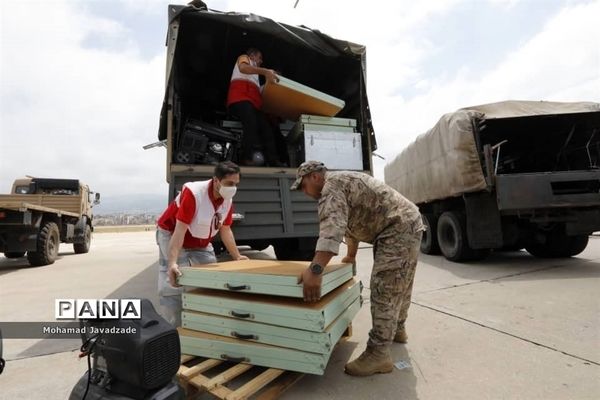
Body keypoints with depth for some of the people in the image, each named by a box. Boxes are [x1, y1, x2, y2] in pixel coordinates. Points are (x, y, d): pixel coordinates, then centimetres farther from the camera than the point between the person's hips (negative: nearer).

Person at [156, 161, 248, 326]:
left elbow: (225, 230, 1)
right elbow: (180, 230, -36)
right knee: (173, 288, -12)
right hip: (172, 235, -6)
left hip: (201, 243, 7)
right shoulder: (193, 193, -33)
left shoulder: (228, 200, -11)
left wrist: (237, 257, 3)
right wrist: (173, 263, -44)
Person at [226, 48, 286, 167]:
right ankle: (247, 158, -39)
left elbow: (257, 91, 32)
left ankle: (273, 161, -16)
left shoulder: (253, 74, 44)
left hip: (253, 103, 8)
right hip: (240, 99, -8)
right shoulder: (244, 58, 21)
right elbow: (243, 68, -6)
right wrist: (265, 71, -16)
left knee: (266, 129, -7)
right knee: (251, 124, -31)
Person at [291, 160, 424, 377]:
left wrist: (315, 270, -39)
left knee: (385, 290, -11)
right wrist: (351, 255, 34)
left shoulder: (332, 186, -15)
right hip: (407, 225, 11)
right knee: (398, 286, 22)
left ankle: (378, 354, -5)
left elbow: (332, 228, -32)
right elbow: (351, 223, 27)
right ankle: (397, 330, 38)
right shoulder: (341, 182, 18)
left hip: (398, 229, -11)